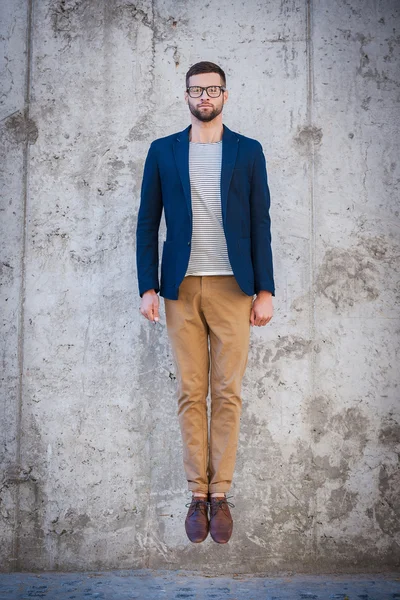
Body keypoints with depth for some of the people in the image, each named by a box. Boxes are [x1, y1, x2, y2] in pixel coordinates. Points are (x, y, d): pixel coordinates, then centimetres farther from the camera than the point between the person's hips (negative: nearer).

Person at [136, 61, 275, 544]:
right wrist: (148, 287, -1)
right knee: (191, 393, 3)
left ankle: (220, 494, 9)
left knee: (227, 393, 0)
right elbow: (147, 222, 7)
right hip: (182, 287, 1)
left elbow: (260, 224, 5)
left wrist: (264, 289, -1)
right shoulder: (163, 152, 8)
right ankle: (198, 495, 10)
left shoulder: (248, 152, 7)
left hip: (232, 287, 0)